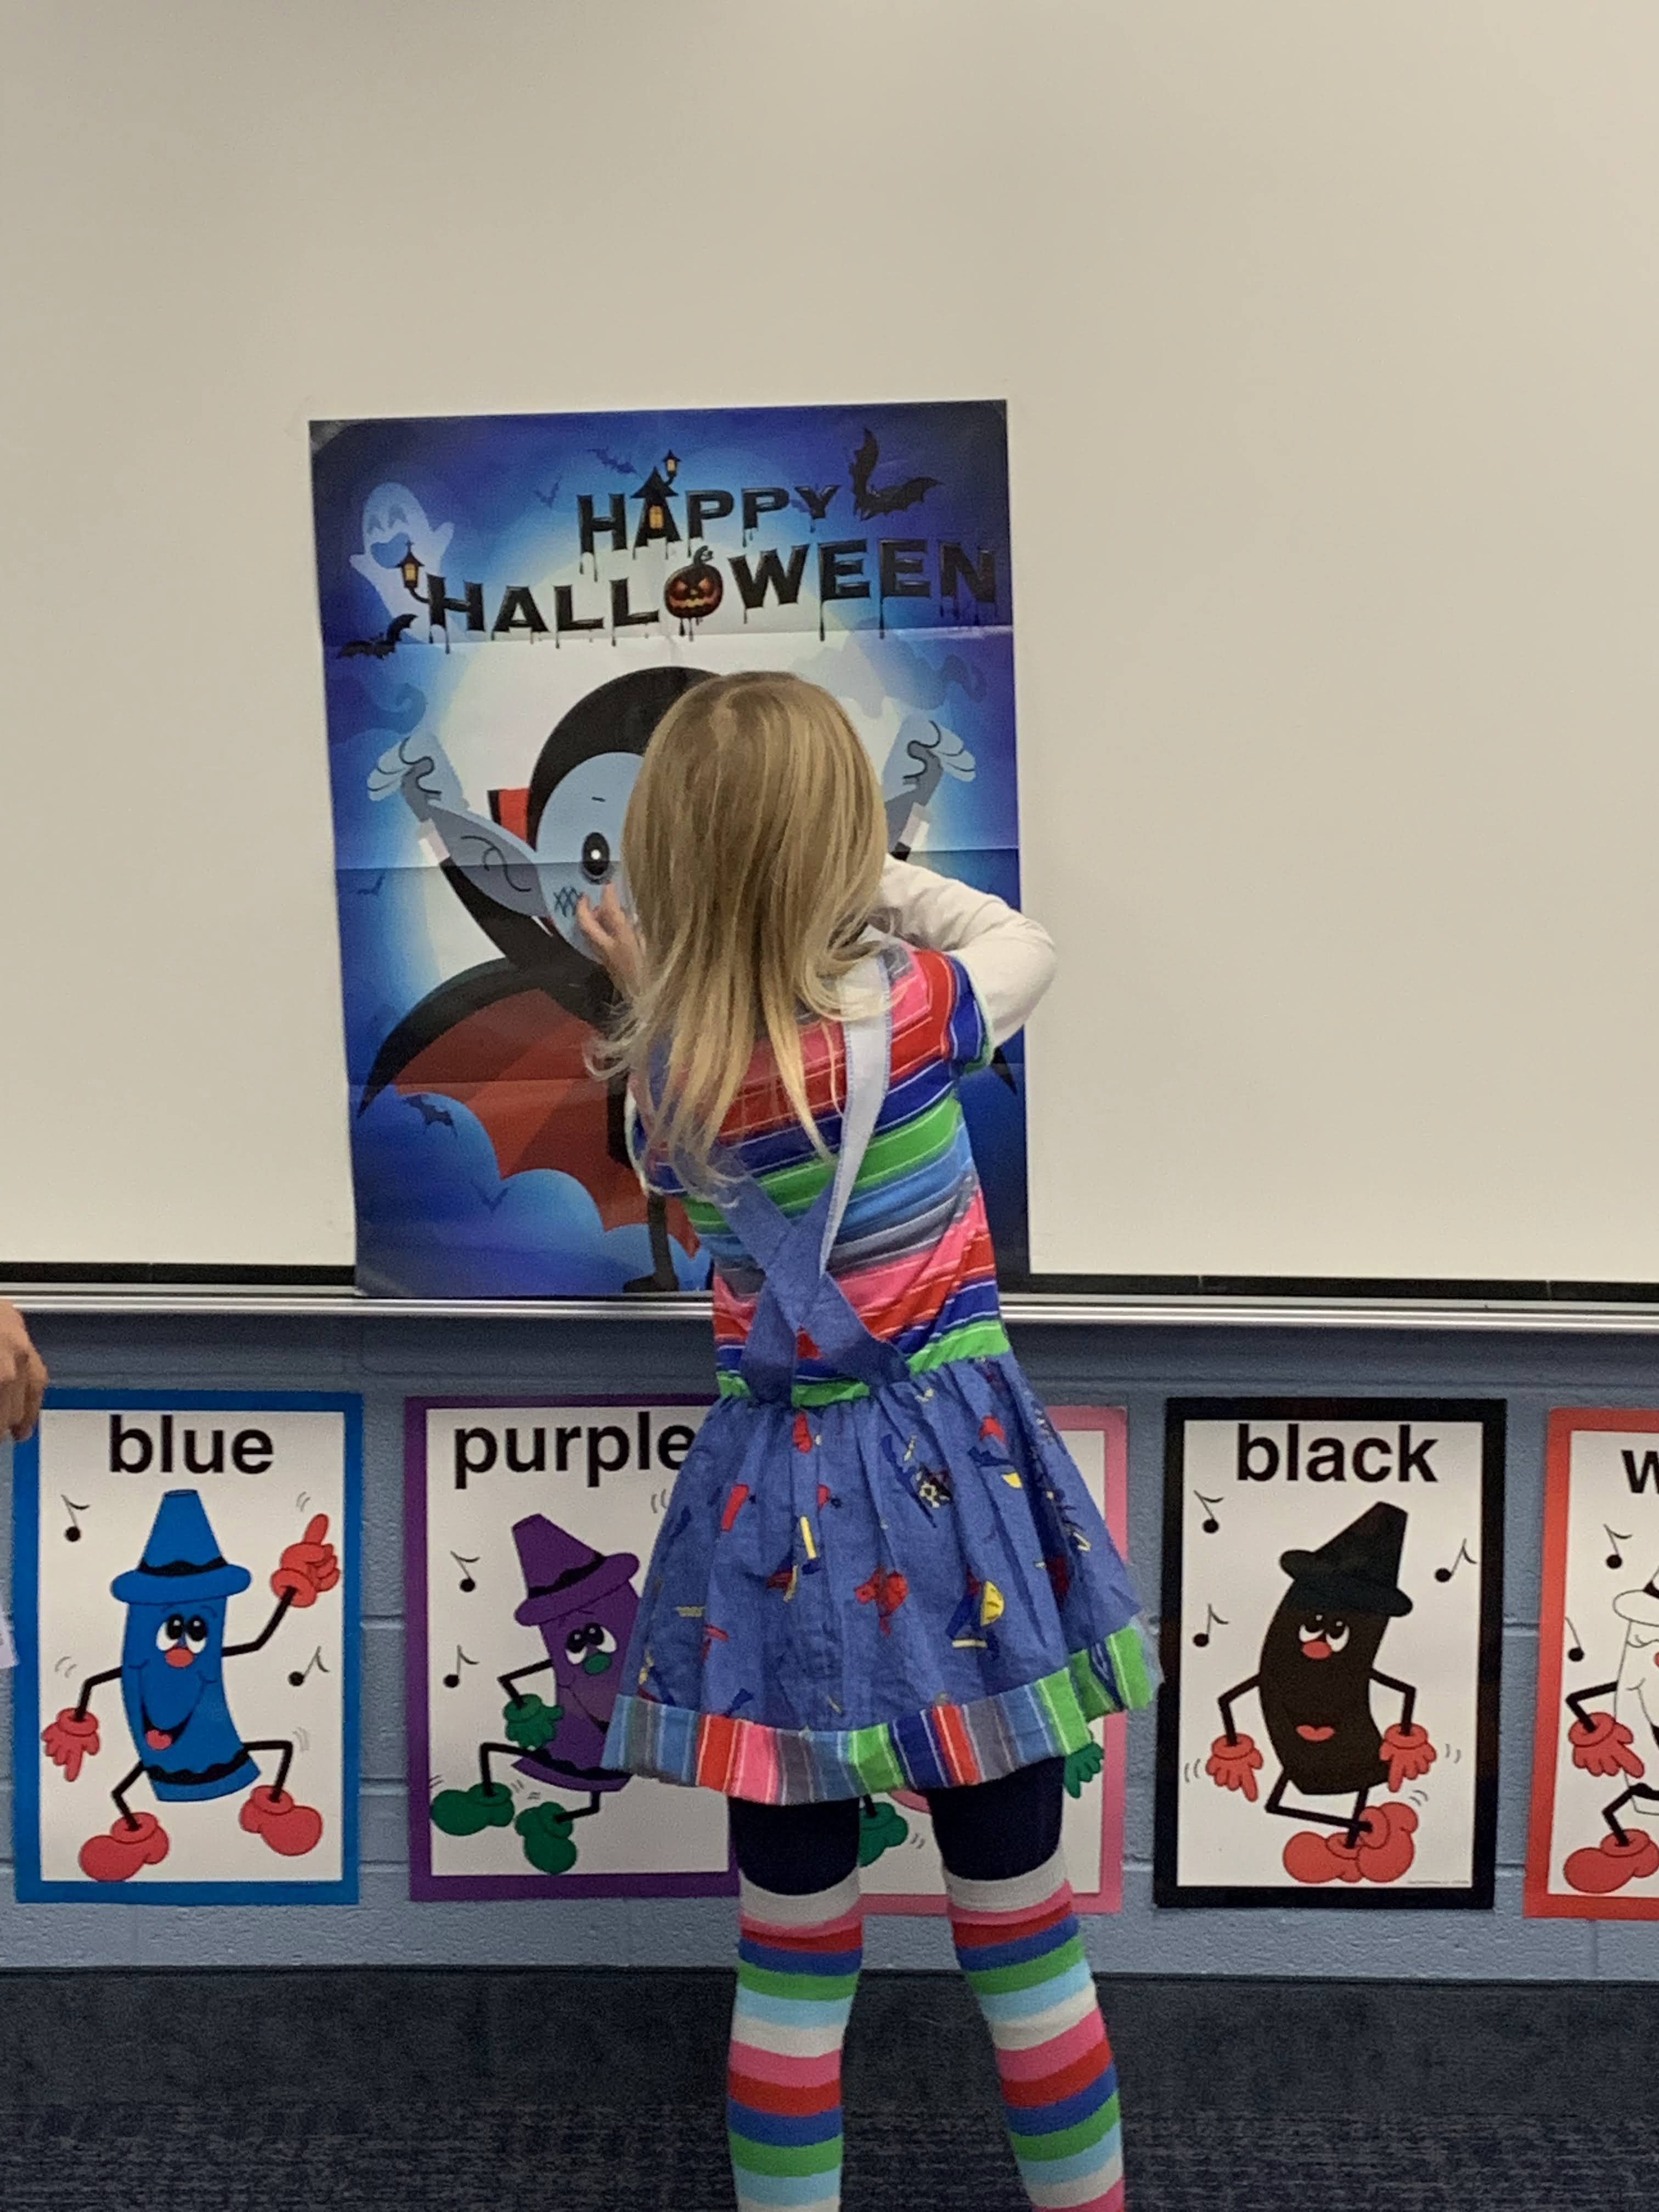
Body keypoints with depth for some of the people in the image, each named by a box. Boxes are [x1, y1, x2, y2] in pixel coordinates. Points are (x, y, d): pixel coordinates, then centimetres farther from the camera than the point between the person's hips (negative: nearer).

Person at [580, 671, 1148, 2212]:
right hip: (945, 1490, -3)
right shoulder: (907, 1013, -15)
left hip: (775, 1508, 3)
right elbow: (1030, 945, 6)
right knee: (1019, 1932, 13)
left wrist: (660, 998, 12)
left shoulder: (671, 1081, -6)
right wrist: (866, 874, 13)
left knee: (789, 1949, 16)